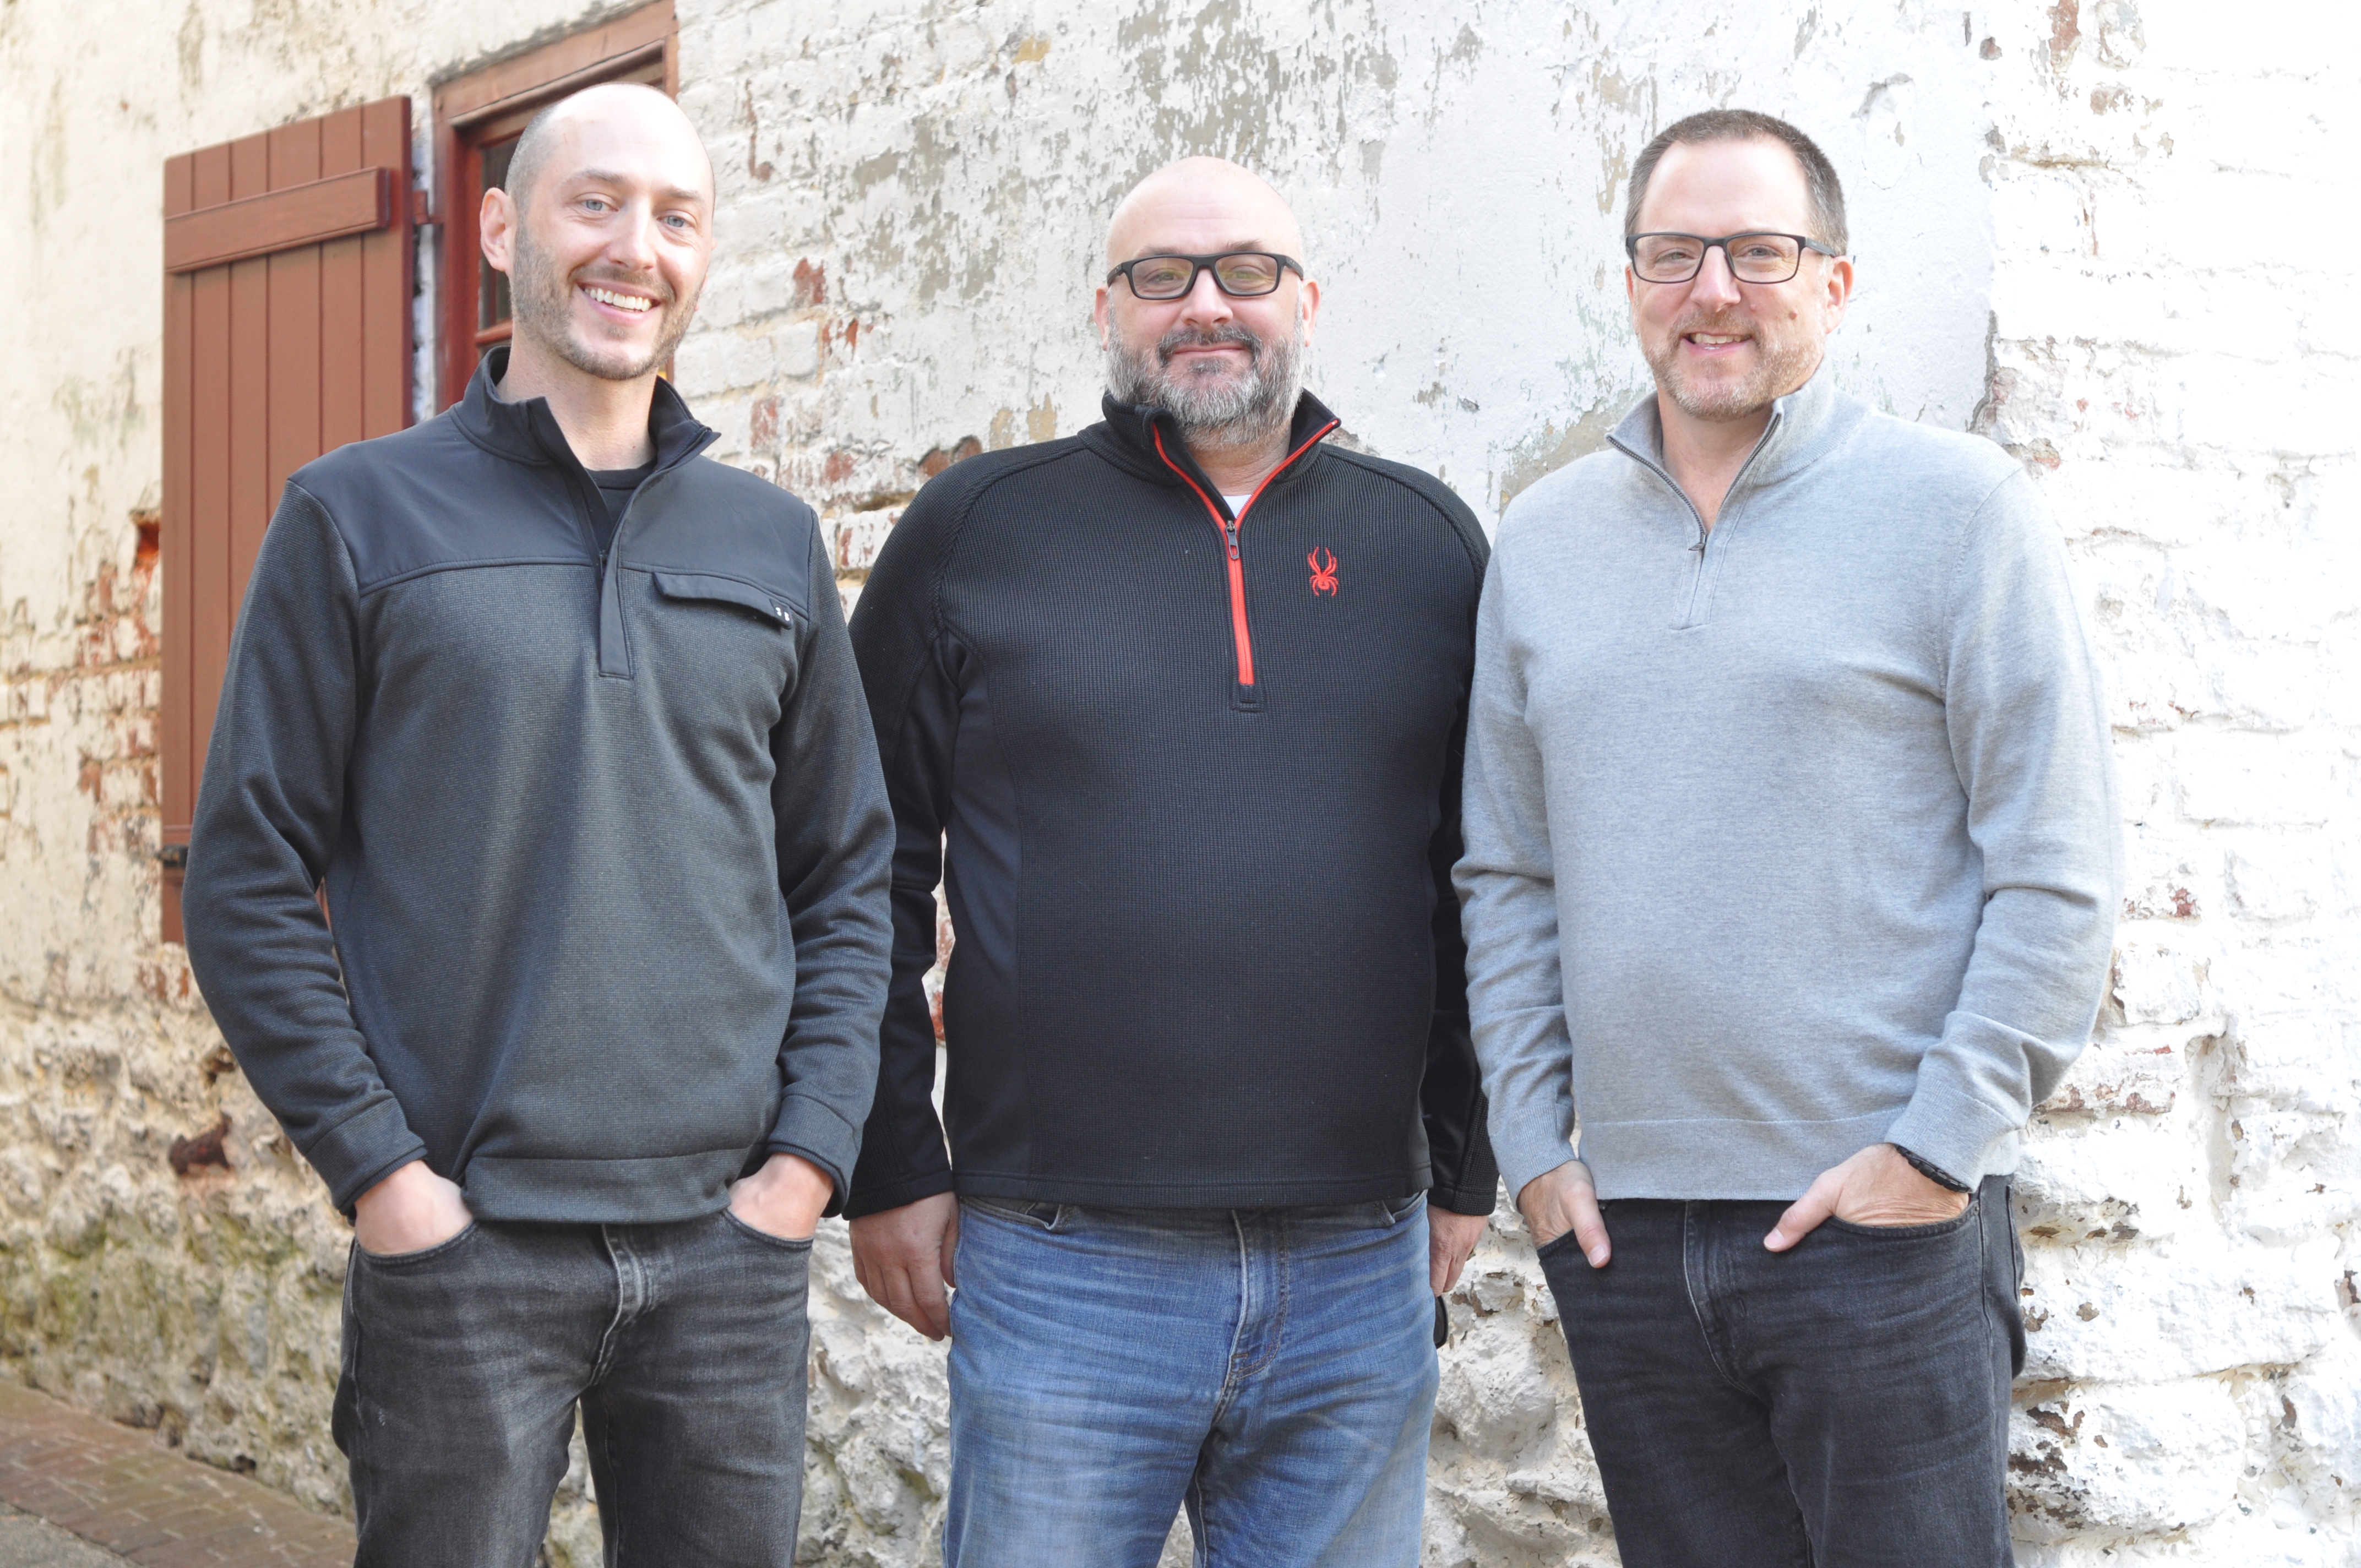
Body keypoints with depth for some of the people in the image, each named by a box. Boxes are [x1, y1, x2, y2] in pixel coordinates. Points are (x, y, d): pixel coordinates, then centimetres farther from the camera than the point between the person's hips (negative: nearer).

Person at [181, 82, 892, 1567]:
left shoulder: (773, 540, 10)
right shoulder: (360, 515, 1)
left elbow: (850, 875, 12)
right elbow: (250, 874, -1)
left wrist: (811, 1153, 0)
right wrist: (376, 1167, -8)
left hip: (732, 1242, 3)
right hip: (459, 1241, -3)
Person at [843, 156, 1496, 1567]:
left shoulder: (1427, 544, 9)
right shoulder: (978, 528, 3)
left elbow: (1486, 881, 13)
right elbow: (869, 874, 4)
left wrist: (1469, 1166, 10)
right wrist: (890, 1166, 0)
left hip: (1363, 1266, 2)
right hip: (1061, 1264, -2)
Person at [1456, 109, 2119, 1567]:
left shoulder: (1958, 504, -2)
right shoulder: (1544, 542, 11)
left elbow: (2060, 873, -5)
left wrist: (1940, 1147, -11)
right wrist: (1532, 1142, 6)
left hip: (1884, 1227, -4)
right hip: (1622, 1228, 4)